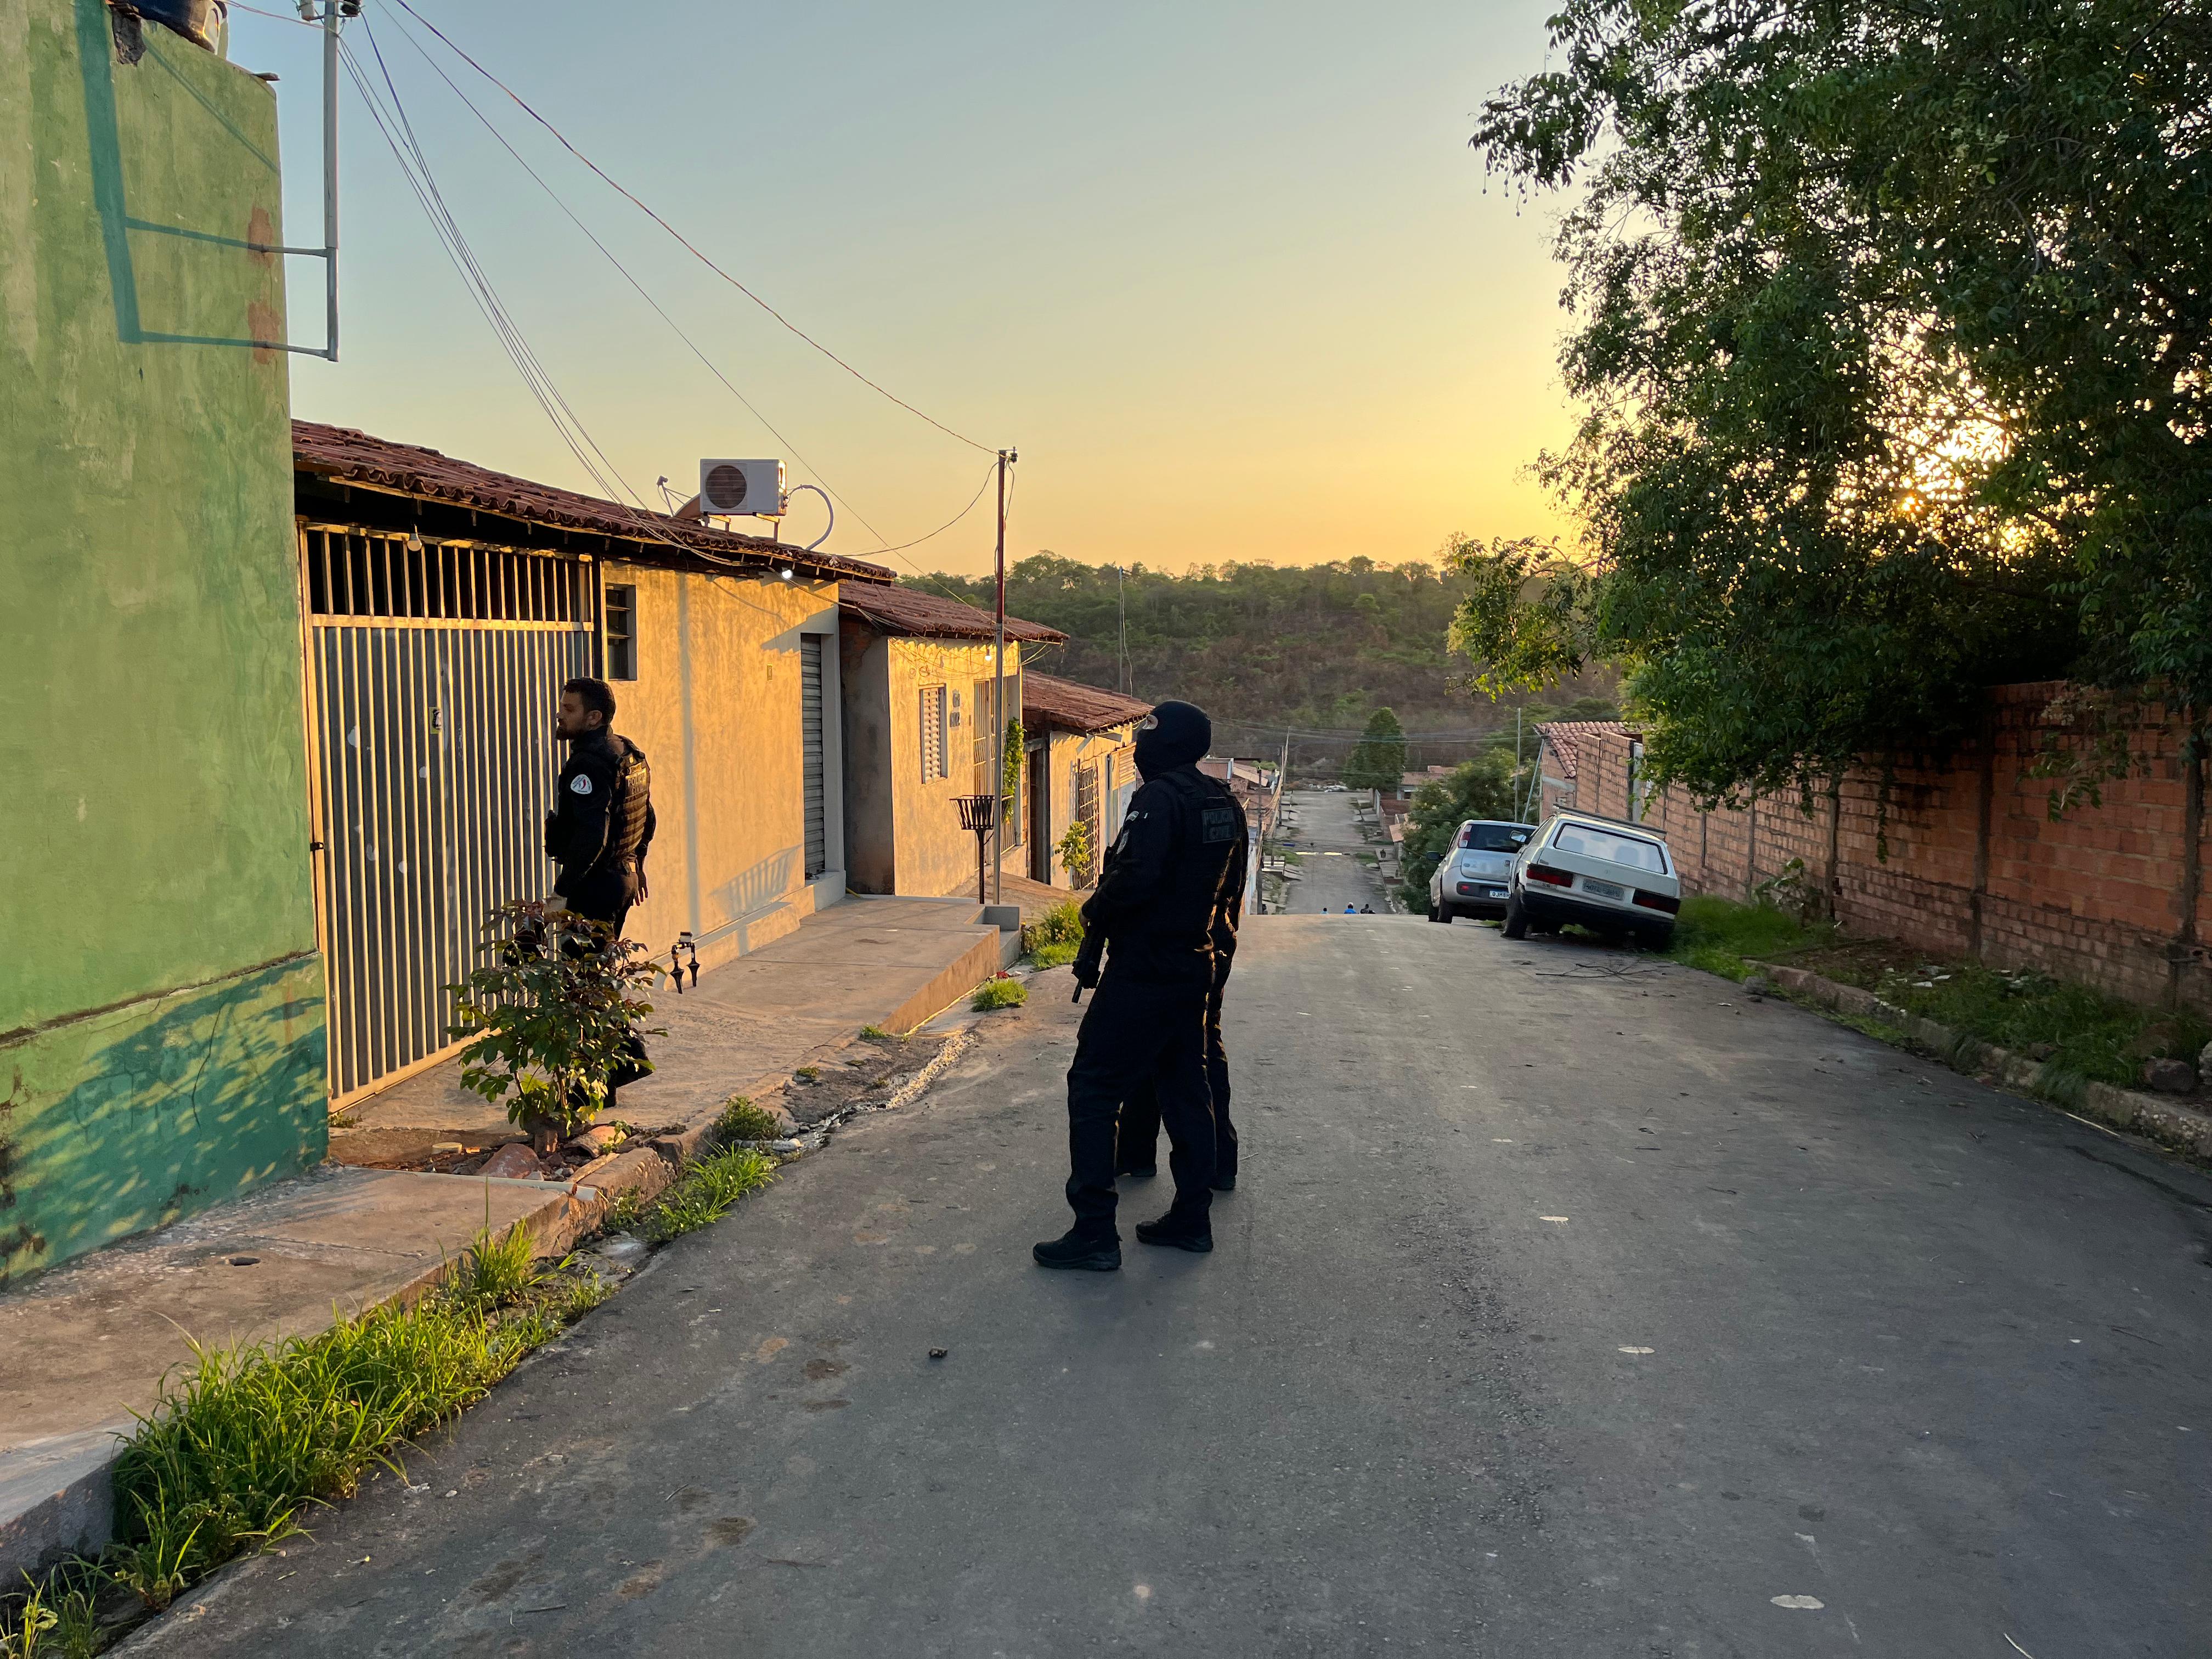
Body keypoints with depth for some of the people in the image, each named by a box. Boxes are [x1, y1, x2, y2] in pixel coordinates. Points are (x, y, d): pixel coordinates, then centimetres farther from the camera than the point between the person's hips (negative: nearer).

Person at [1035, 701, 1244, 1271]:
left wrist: (1093, 917, -11)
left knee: (1093, 1089, -3)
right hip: (1193, 970, 9)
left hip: (1142, 973, -9)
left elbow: (1135, 877, -27)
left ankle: (1094, 1232, -3)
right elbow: (1228, 882, 17)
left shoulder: (1158, 798, -17)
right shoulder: (1223, 806, 10)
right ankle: (1192, 1218, 23)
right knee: (1185, 1091, 16)